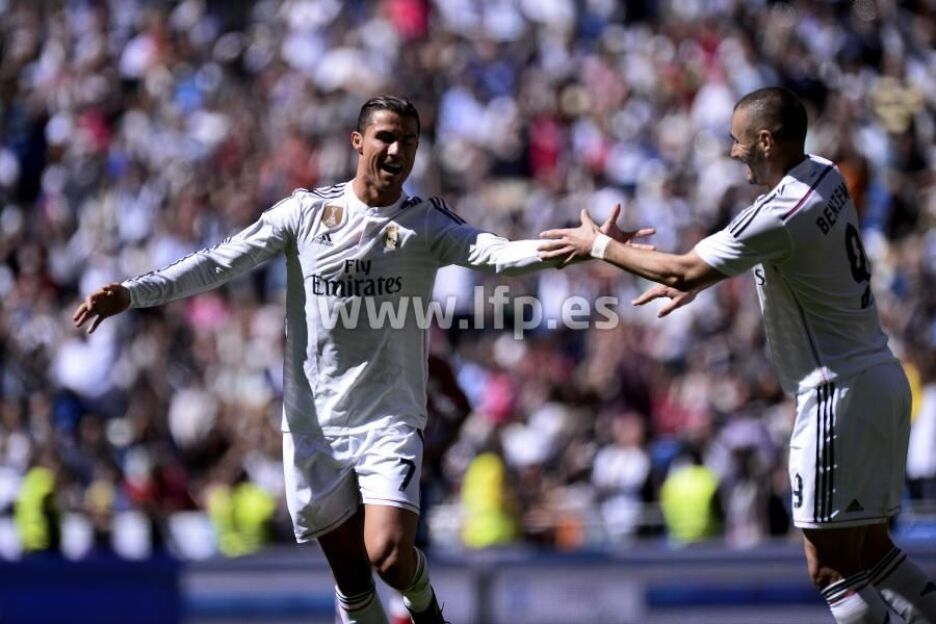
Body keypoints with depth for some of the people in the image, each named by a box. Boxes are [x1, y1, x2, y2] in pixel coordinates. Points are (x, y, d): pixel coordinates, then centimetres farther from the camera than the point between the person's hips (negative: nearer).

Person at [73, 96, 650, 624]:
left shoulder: (426, 223, -1)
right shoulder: (306, 211, 1)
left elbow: (496, 253, -17)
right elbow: (221, 262, 0)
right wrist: (132, 293, -10)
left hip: (389, 422, -1)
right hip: (314, 423, 1)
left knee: (389, 556, -17)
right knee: (351, 578, 5)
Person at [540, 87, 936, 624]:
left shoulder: (783, 214, -20)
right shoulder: (826, 177, 7)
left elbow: (685, 270, -12)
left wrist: (599, 245, 0)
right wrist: (695, 286, 22)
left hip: (841, 391, -10)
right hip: (880, 377, 10)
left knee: (830, 569, -7)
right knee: (871, 549, 15)